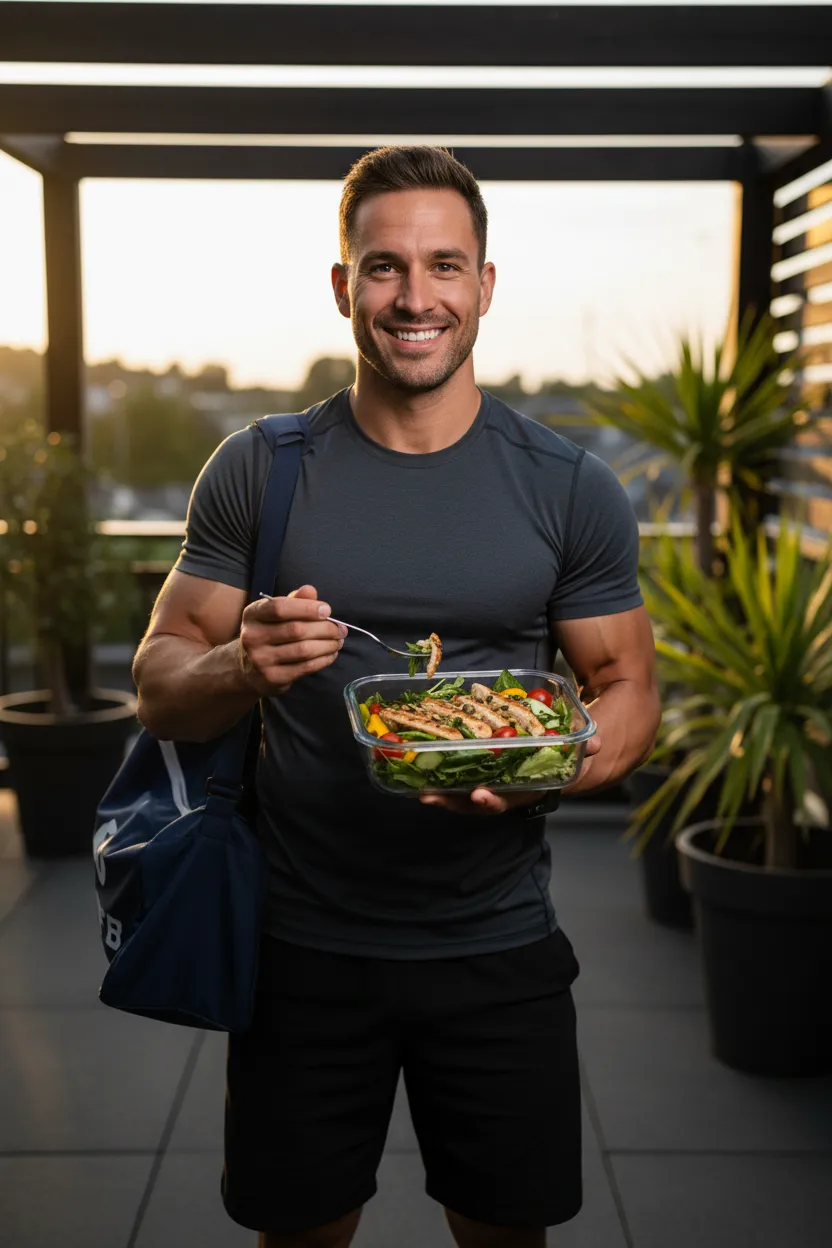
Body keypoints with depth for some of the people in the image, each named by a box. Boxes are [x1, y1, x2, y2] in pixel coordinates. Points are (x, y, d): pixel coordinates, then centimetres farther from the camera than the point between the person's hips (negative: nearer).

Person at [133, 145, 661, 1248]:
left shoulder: (570, 490, -3)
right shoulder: (259, 472, -3)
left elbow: (628, 691, 2)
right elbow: (159, 688, 0)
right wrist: (242, 667, -23)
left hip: (499, 945, 1)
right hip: (302, 942, 0)